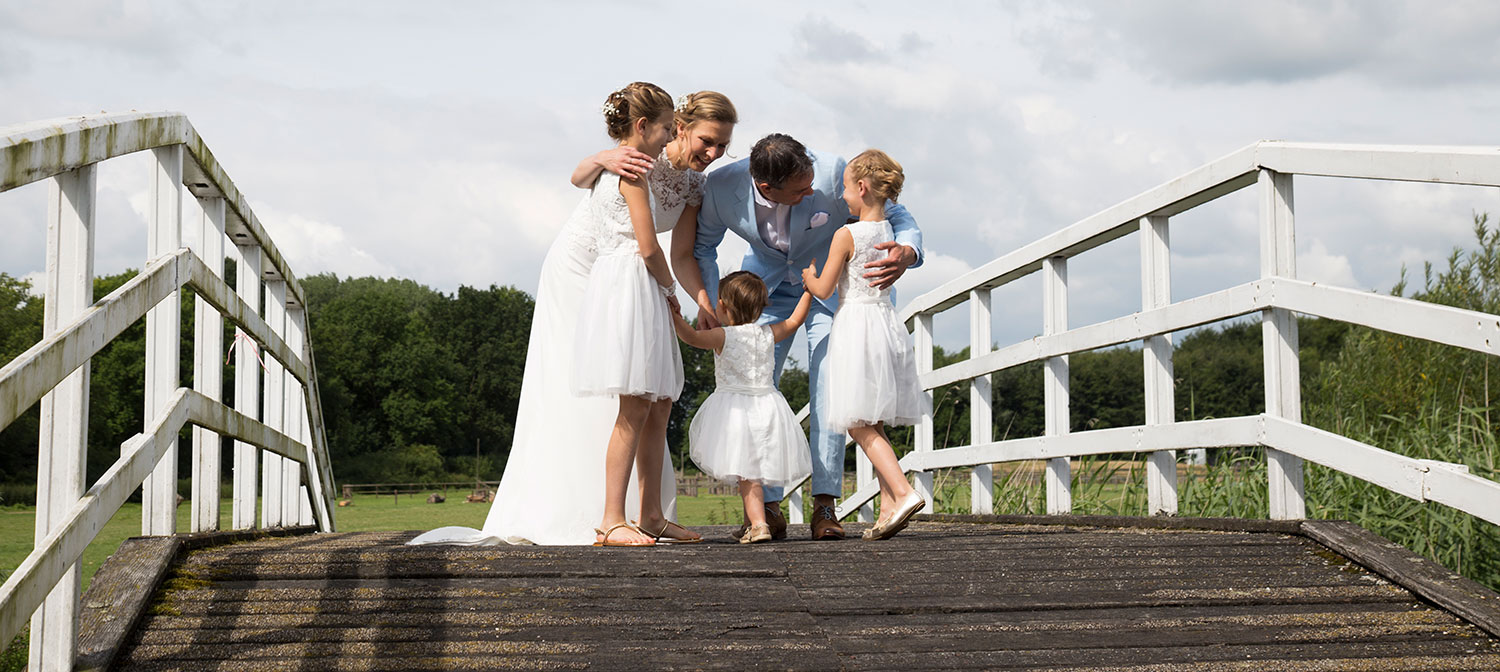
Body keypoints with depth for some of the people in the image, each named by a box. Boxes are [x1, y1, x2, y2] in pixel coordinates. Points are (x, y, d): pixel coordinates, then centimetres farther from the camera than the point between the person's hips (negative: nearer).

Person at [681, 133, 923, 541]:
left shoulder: (832, 173, -34)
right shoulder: (722, 186, -27)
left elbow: (897, 217, -21)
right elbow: (701, 248, -5)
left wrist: (906, 253, -43)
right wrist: (706, 302, -19)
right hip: (766, 286, 2)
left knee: (829, 388, -14)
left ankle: (825, 505, -9)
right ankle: (768, 508, -2)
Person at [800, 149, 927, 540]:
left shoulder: (846, 235, -11)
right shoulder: (890, 233, 9)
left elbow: (823, 290, -6)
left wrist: (809, 276, 13)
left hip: (855, 324, -7)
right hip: (886, 321, 7)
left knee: (860, 425, -7)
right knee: (874, 426, 10)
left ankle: (903, 492, -20)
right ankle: (889, 507, 5)